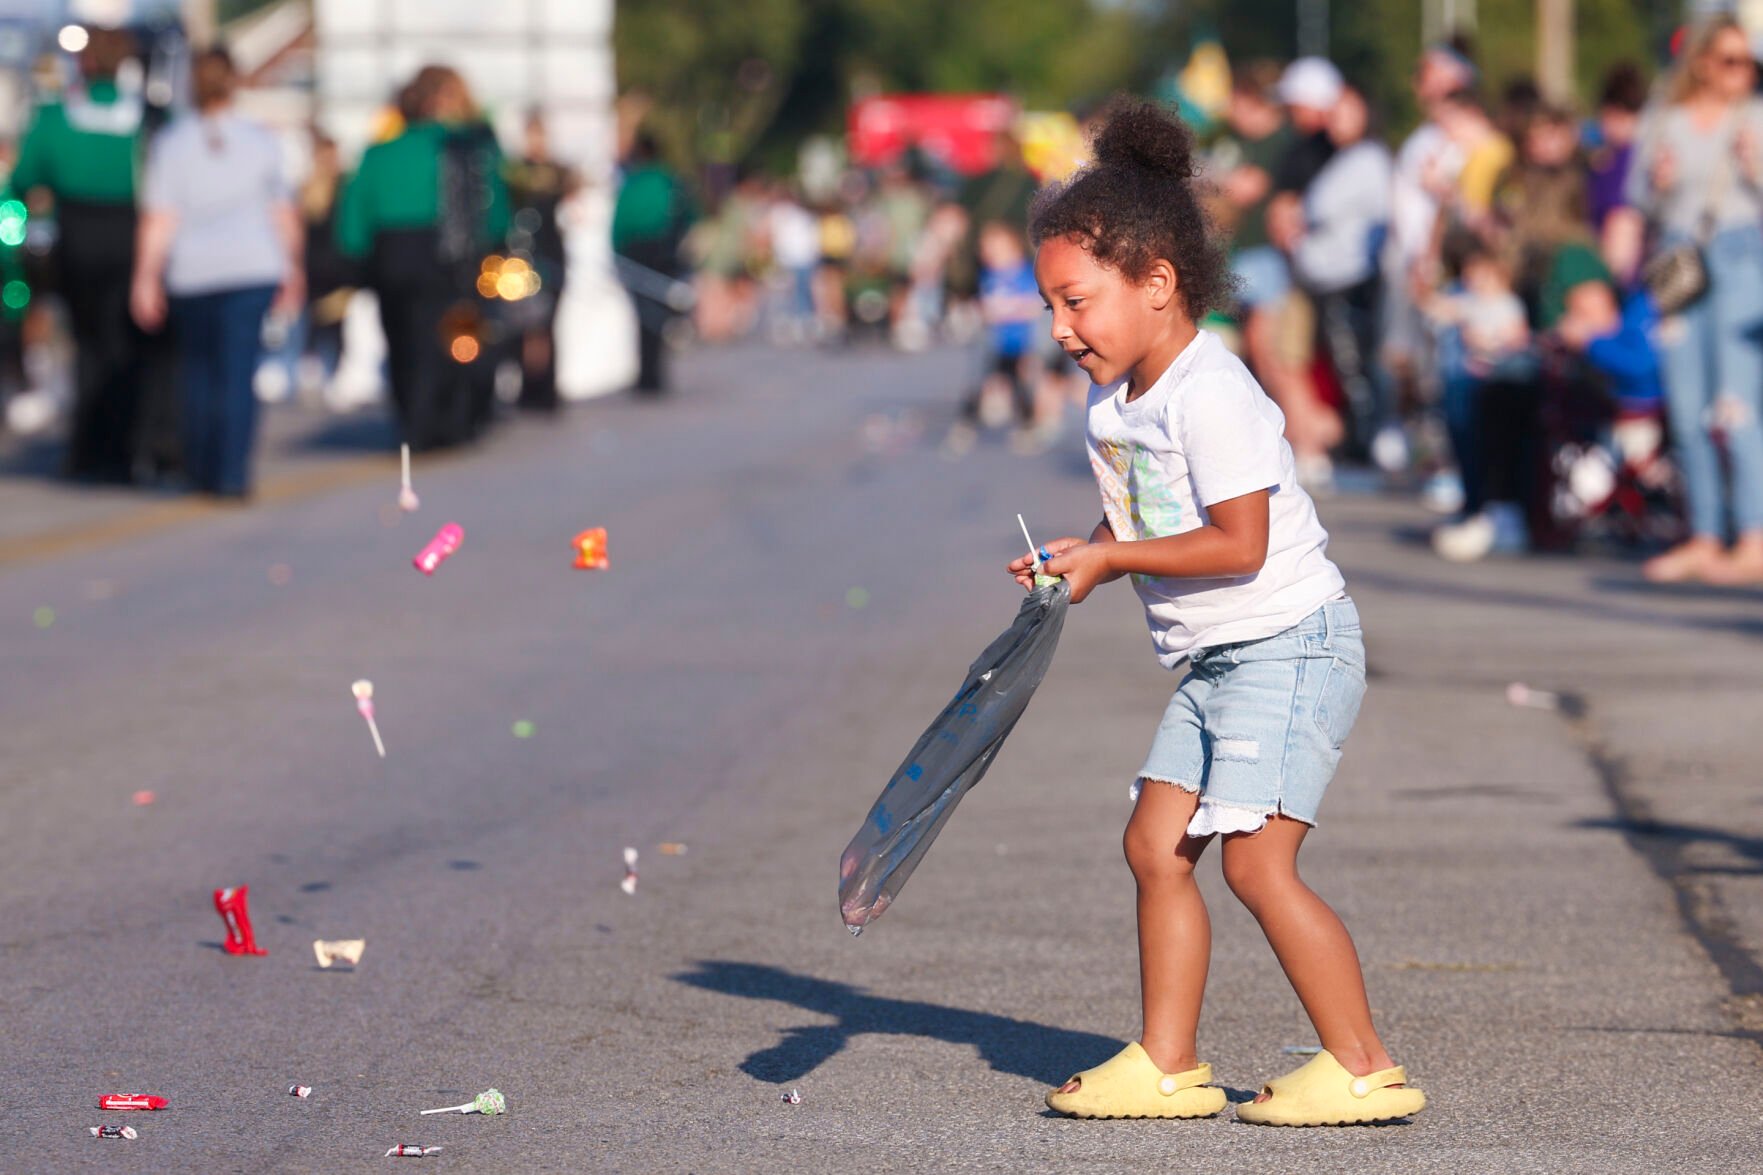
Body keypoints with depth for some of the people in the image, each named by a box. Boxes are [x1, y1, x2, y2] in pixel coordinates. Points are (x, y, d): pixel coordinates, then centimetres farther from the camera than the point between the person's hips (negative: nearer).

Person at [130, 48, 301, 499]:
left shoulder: (171, 143, -1)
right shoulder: (261, 141, 3)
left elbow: (158, 221, -5)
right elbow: (284, 215, 8)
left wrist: (146, 278, -1)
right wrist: (293, 271, 18)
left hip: (192, 273, 0)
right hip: (254, 267, 0)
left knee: (197, 366, 15)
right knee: (239, 371, -2)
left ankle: (200, 468, 21)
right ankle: (231, 474, -9)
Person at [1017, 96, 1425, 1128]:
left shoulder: (1211, 395, -20)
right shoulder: (1114, 400, 9)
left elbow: (1239, 542, -24)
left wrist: (1109, 559, -17)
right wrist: (1074, 566, -2)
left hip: (1291, 645, -10)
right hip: (1214, 661, 10)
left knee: (1255, 858, -15)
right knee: (1157, 844, 7)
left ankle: (1364, 1069, -10)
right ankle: (1168, 1065, 13)